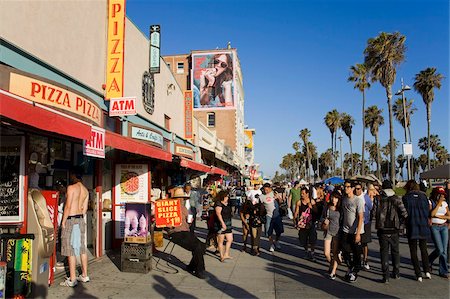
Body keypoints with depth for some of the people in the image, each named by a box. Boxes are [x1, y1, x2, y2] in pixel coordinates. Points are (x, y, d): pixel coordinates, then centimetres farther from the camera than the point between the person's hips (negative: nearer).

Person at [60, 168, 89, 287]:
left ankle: (72, 279, 0)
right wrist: (80, 219, 20)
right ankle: (84, 275, 21)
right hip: (81, 219, 7)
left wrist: (63, 221, -11)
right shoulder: (85, 190, 9)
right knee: (82, 247, 13)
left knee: (70, 249, -3)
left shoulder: (71, 187, -12)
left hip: (70, 219, -7)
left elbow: (68, 206, -16)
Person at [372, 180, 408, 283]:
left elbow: (374, 213, -10)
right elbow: (404, 214, -10)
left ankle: (386, 276, 2)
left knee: (384, 252, 5)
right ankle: (396, 273, 31)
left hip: (382, 229, -1)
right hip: (394, 230, 1)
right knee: (395, 251, 19)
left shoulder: (378, 199, -4)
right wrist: (399, 222, 6)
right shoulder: (396, 199, -4)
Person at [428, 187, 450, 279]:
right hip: (434, 227, -5)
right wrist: (439, 203, -15)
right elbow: (432, 214, -19)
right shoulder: (430, 202, -5)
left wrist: (439, 216, -9)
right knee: (440, 250, -11)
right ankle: (428, 261, 18)